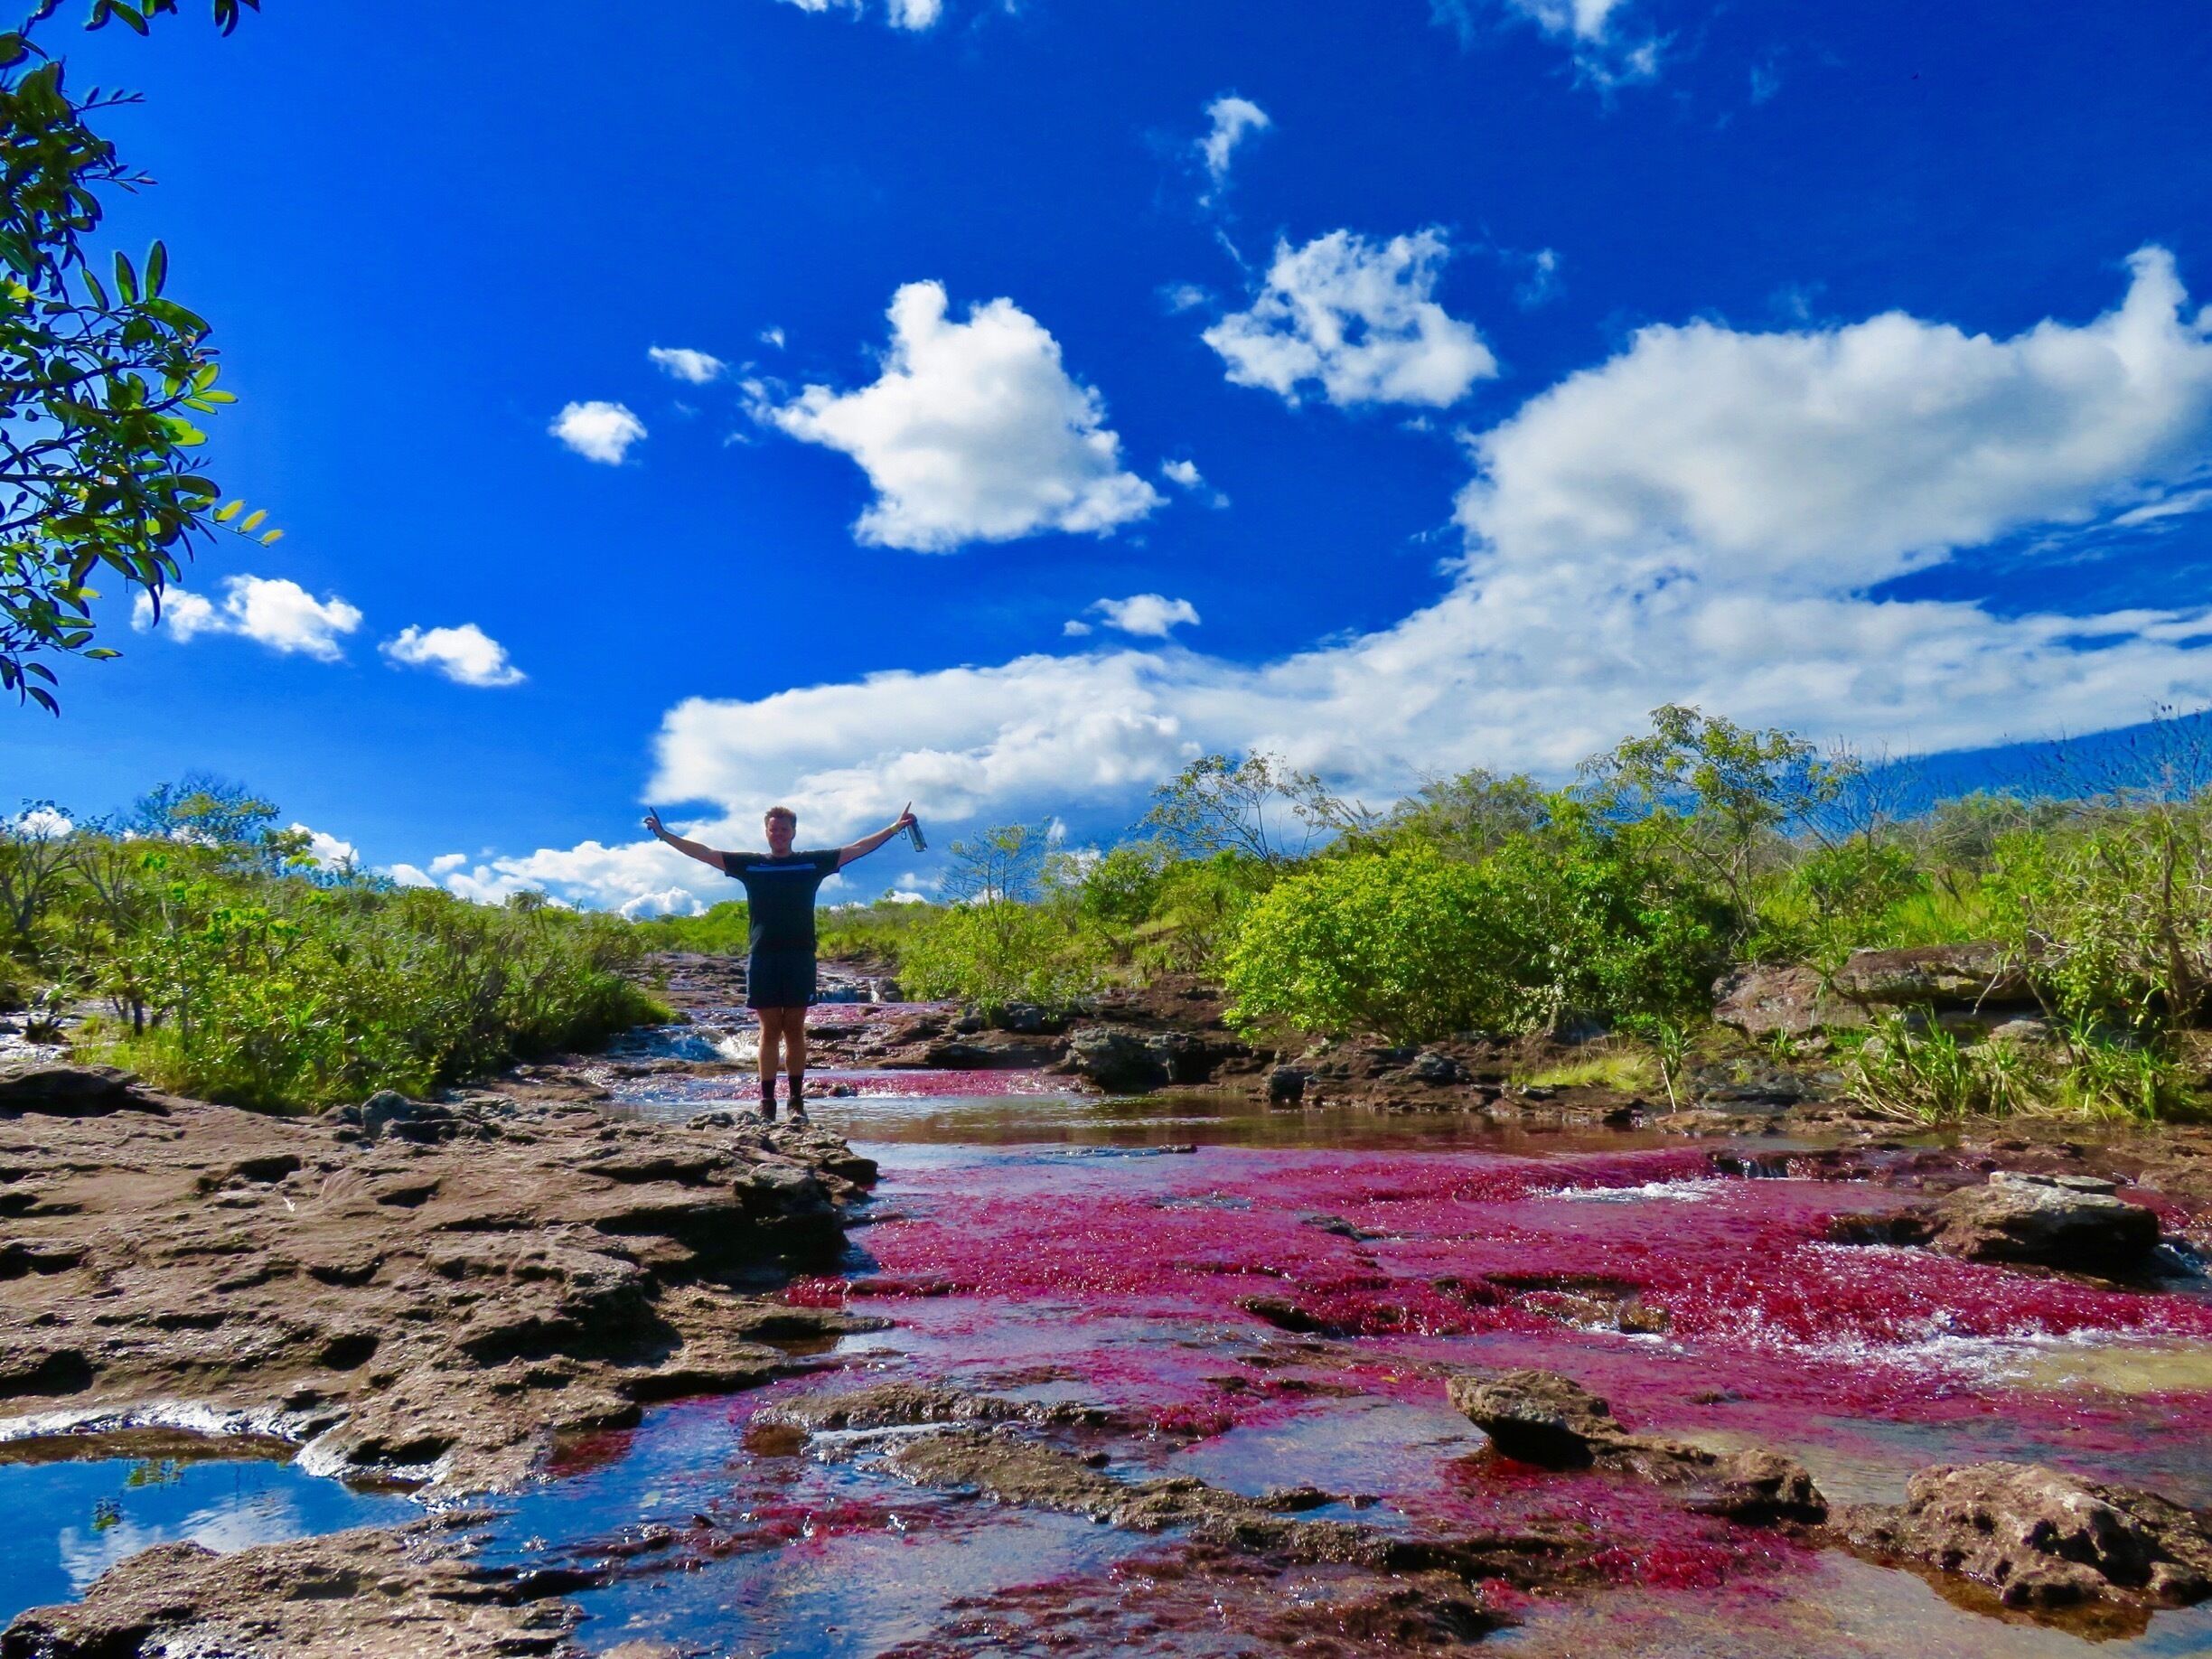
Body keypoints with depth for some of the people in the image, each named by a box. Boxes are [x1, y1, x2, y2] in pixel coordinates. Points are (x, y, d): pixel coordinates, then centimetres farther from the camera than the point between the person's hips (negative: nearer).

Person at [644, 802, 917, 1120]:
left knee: (795, 1029, 3)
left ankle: (797, 1100, 8)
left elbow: (857, 848, 10)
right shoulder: (749, 864, 11)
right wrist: (664, 835, 6)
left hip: (800, 956, 0)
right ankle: (767, 1101, 3)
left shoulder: (813, 863, 10)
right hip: (762, 956, 0)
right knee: (769, 1030, 1)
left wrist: (894, 828, 7)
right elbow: (704, 853, 11)